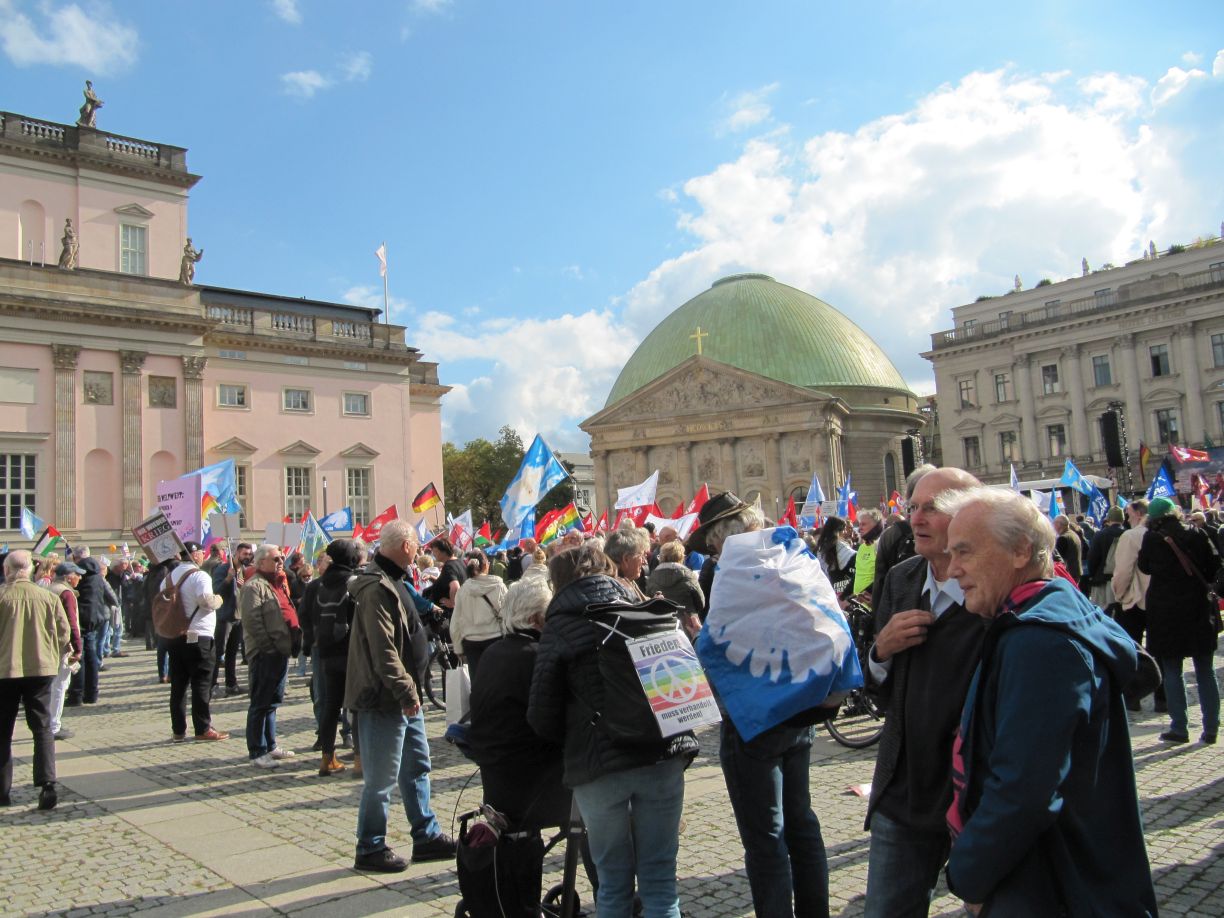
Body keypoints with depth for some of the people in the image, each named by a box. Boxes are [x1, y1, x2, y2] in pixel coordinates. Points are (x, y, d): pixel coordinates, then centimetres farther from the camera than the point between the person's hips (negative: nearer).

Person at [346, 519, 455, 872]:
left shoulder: (393, 582, 13)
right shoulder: (377, 589, -21)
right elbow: (383, 651, -26)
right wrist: (407, 692, -21)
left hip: (403, 697, 11)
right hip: (386, 698, -11)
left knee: (417, 767, 17)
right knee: (381, 777, 2)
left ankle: (427, 836, 28)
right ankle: (370, 849, 16)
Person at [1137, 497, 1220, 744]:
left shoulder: (1152, 538, -8)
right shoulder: (1197, 534, -2)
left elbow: (1145, 567, 5)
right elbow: (1214, 567, 3)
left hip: (1165, 612, -2)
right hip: (1200, 609, 2)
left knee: (1172, 671, 5)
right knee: (1205, 672, 10)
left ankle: (1179, 728, 5)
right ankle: (1210, 729, 12)